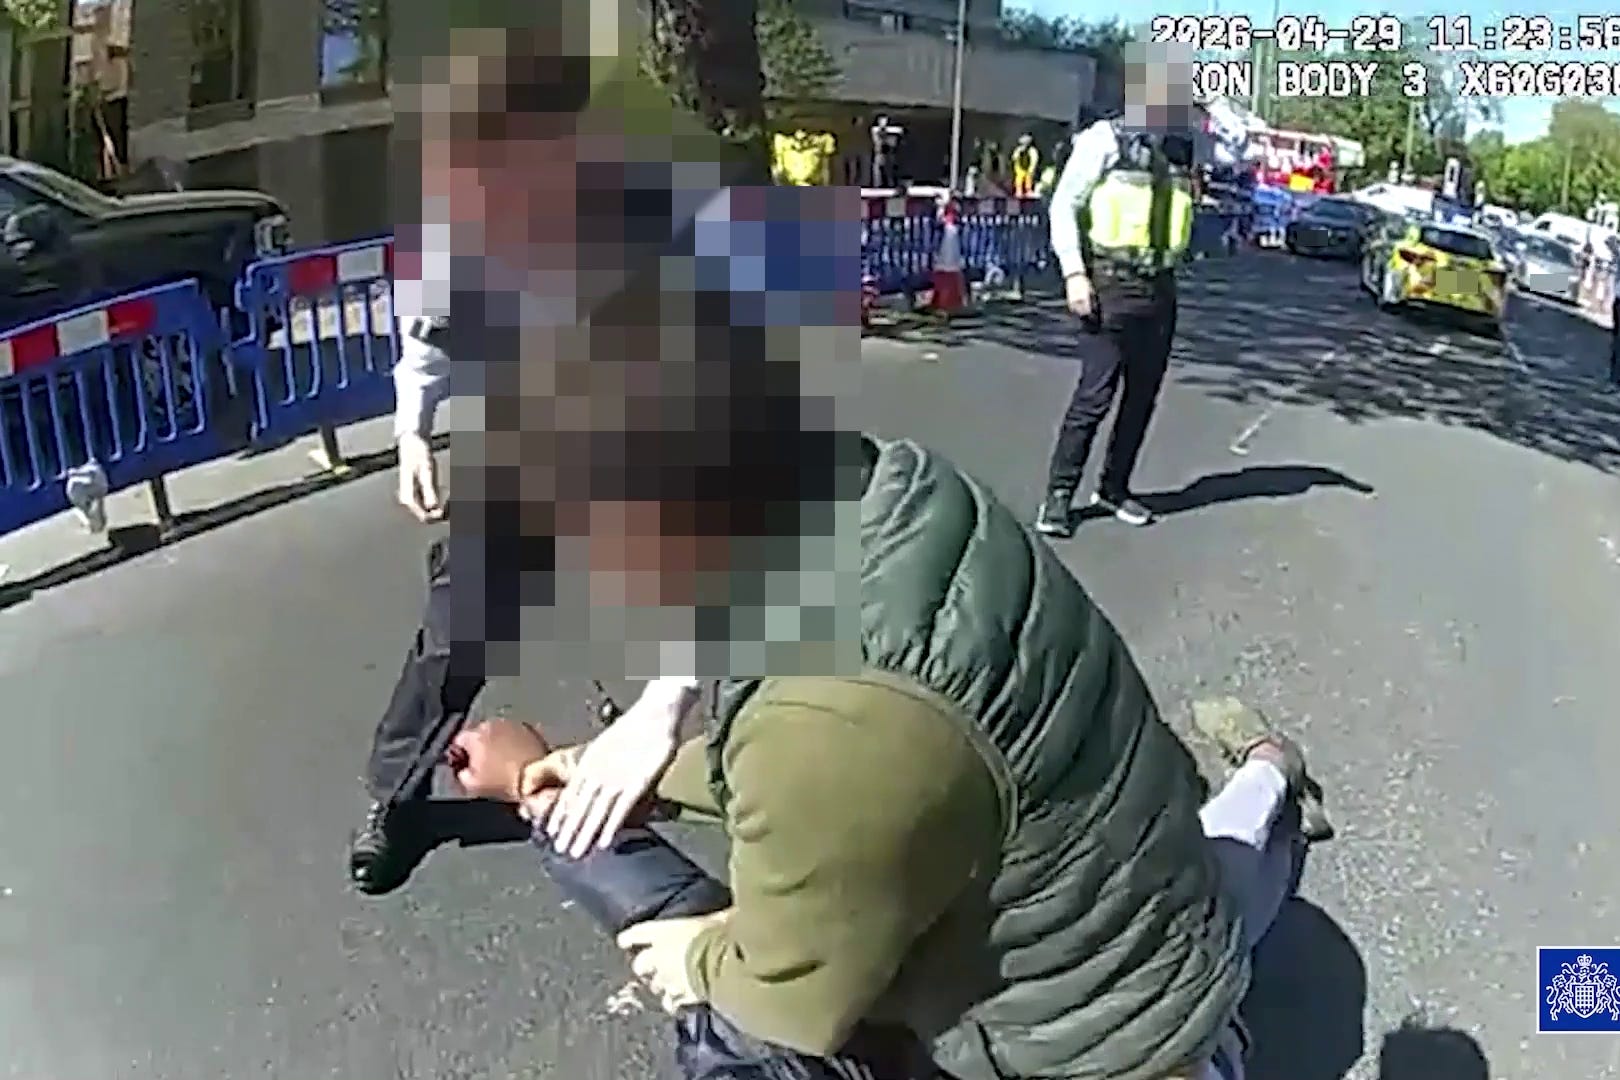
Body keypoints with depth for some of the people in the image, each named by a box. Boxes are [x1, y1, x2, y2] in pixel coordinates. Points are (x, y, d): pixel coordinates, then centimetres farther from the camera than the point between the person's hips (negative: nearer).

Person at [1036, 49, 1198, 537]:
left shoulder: (1180, 148, 13)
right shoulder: (1106, 138, -6)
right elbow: (1063, 205, -9)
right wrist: (1074, 273, -16)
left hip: (1159, 290, 7)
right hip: (1113, 287, -7)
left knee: (1143, 395, 9)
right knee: (1094, 395, -8)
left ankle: (1114, 488, 21)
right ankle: (1059, 494, 1)